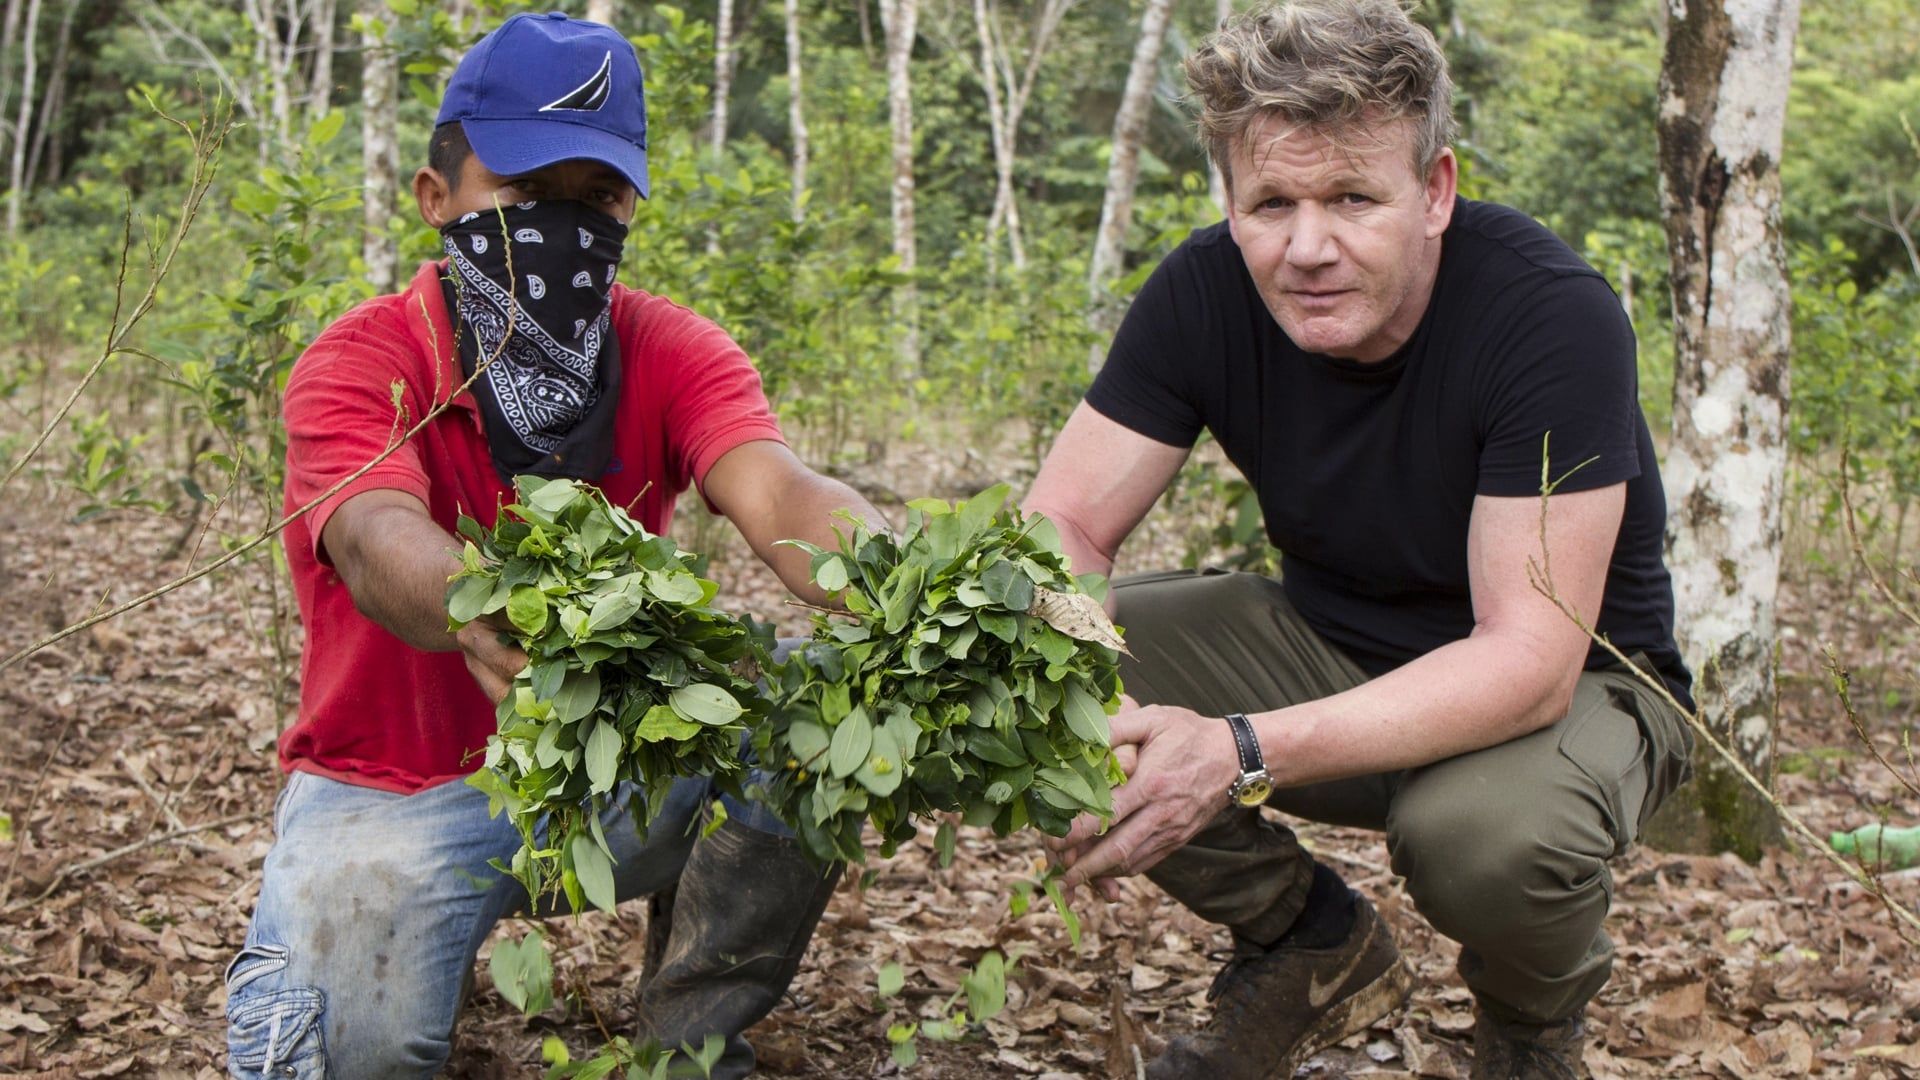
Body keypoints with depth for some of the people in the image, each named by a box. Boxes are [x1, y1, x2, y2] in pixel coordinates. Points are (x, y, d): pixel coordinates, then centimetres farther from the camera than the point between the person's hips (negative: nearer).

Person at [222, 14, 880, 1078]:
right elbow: (378, 541, -37)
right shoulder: (358, 365, -15)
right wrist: (481, 611, -64)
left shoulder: (668, 351, -6)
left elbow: (774, 493, -27)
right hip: (391, 784, -3)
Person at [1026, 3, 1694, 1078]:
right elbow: (1062, 528, -16)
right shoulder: (1208, 291, -16)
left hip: (1570, 685, -4)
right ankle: (1315, 949, 4)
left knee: (1486, 826, -38)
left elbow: (1527, 660, -34)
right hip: (1326, 646, 4)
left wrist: (1244, 754, -47)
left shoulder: (1552, 314, -29)